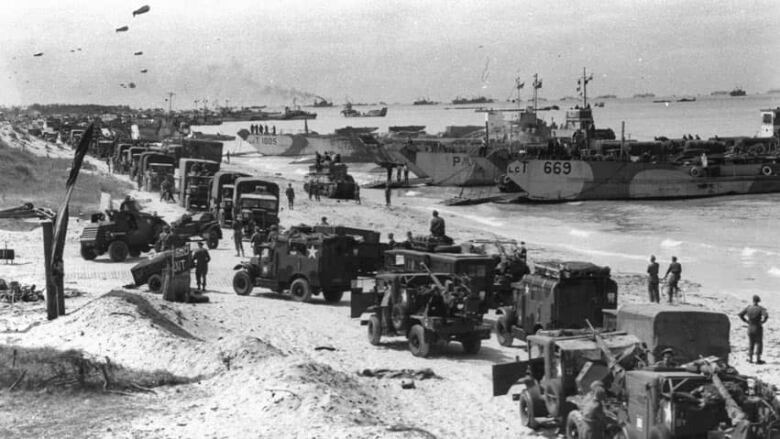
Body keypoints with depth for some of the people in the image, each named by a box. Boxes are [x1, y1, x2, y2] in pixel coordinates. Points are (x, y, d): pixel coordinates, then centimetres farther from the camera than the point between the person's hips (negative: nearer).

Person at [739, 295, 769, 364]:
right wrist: (762, 322, -10)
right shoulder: (760, 308, -14)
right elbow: (766, 316, -28)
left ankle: (750, 359, 16)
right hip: (758, 328, -3)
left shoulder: (748, 308, -3)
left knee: (751, 343, 16)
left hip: (750, 328, 3)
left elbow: (740, 314, -3)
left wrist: (747, 321, 3)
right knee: (759, 343, 7)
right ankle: (758, 359, 3)